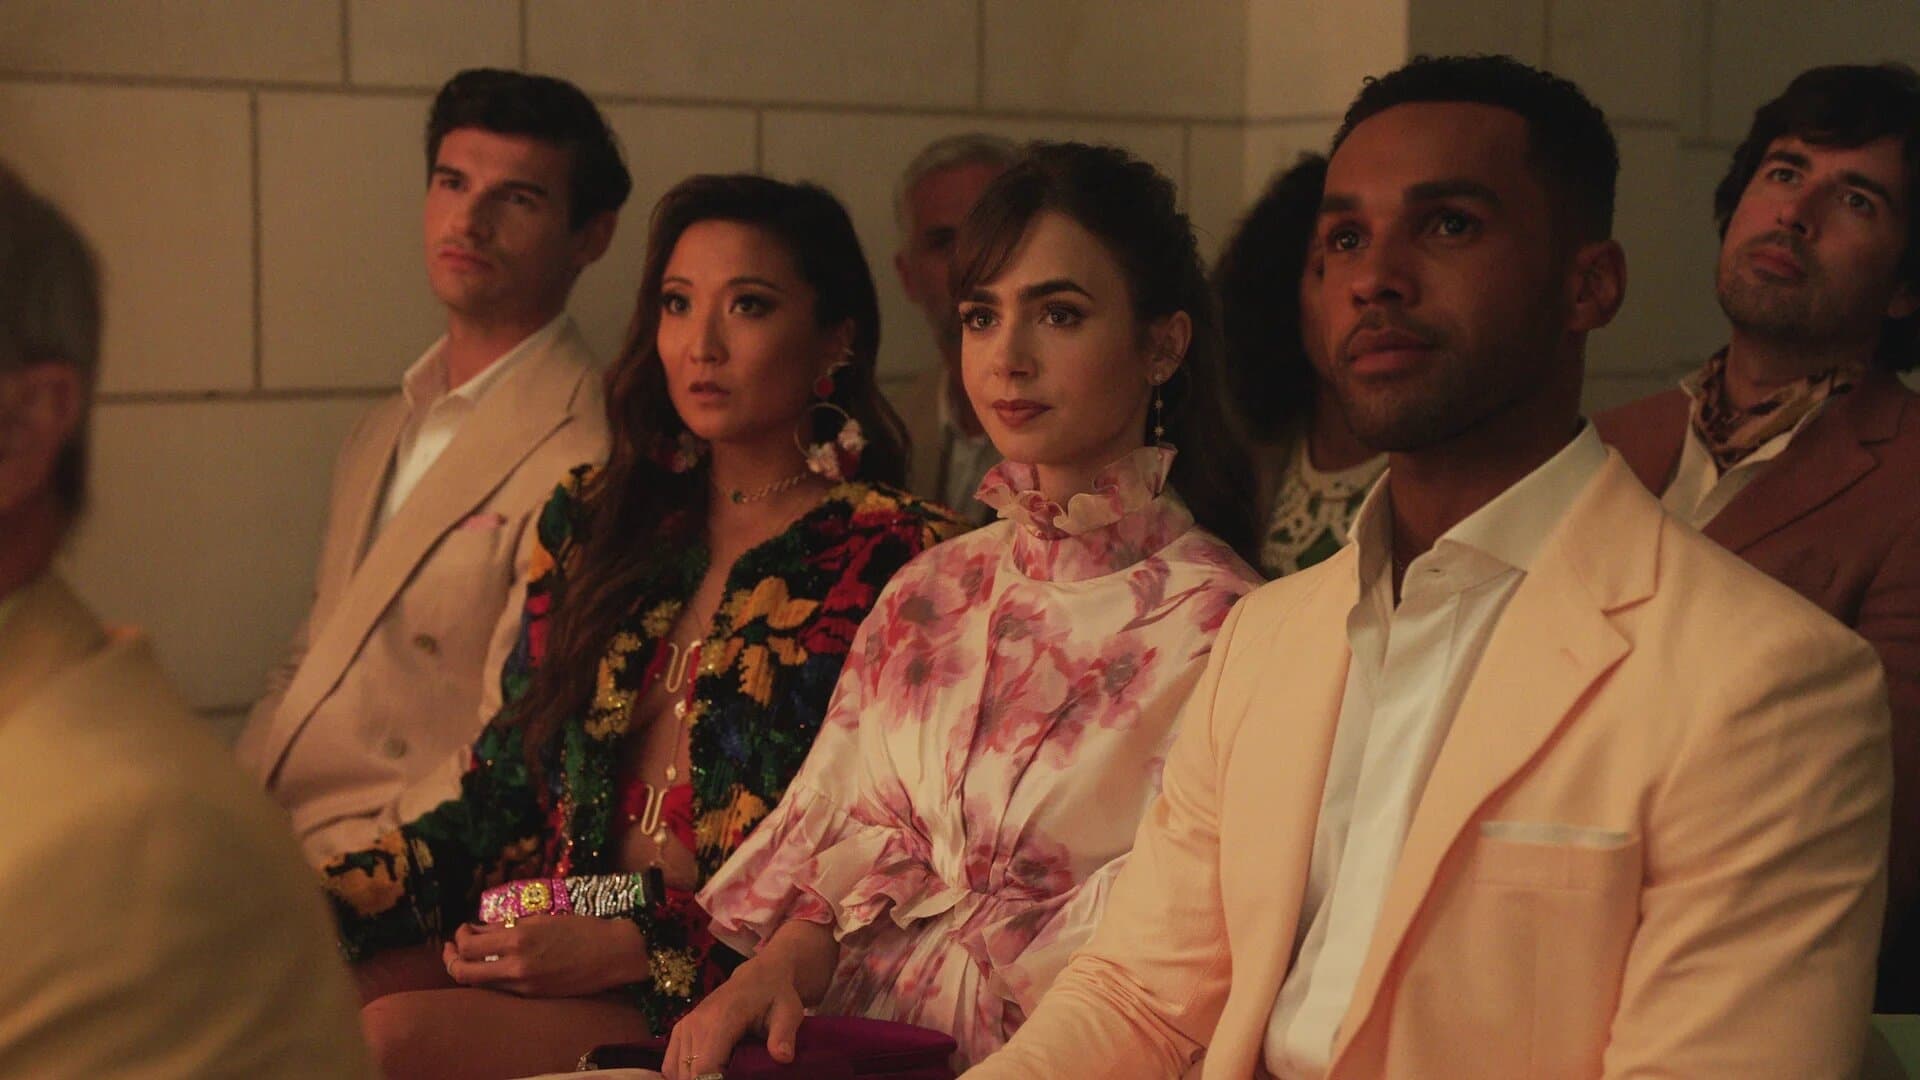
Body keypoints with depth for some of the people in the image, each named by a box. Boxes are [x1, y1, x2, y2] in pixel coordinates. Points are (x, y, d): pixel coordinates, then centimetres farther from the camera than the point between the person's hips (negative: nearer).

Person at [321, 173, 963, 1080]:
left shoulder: (896, 558, -2)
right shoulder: (596, 520, 16)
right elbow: (504, 783, 15)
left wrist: (637, 946, -16)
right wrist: (326, 900, -2)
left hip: (720, 990, -5)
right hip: (545, 937, 5)